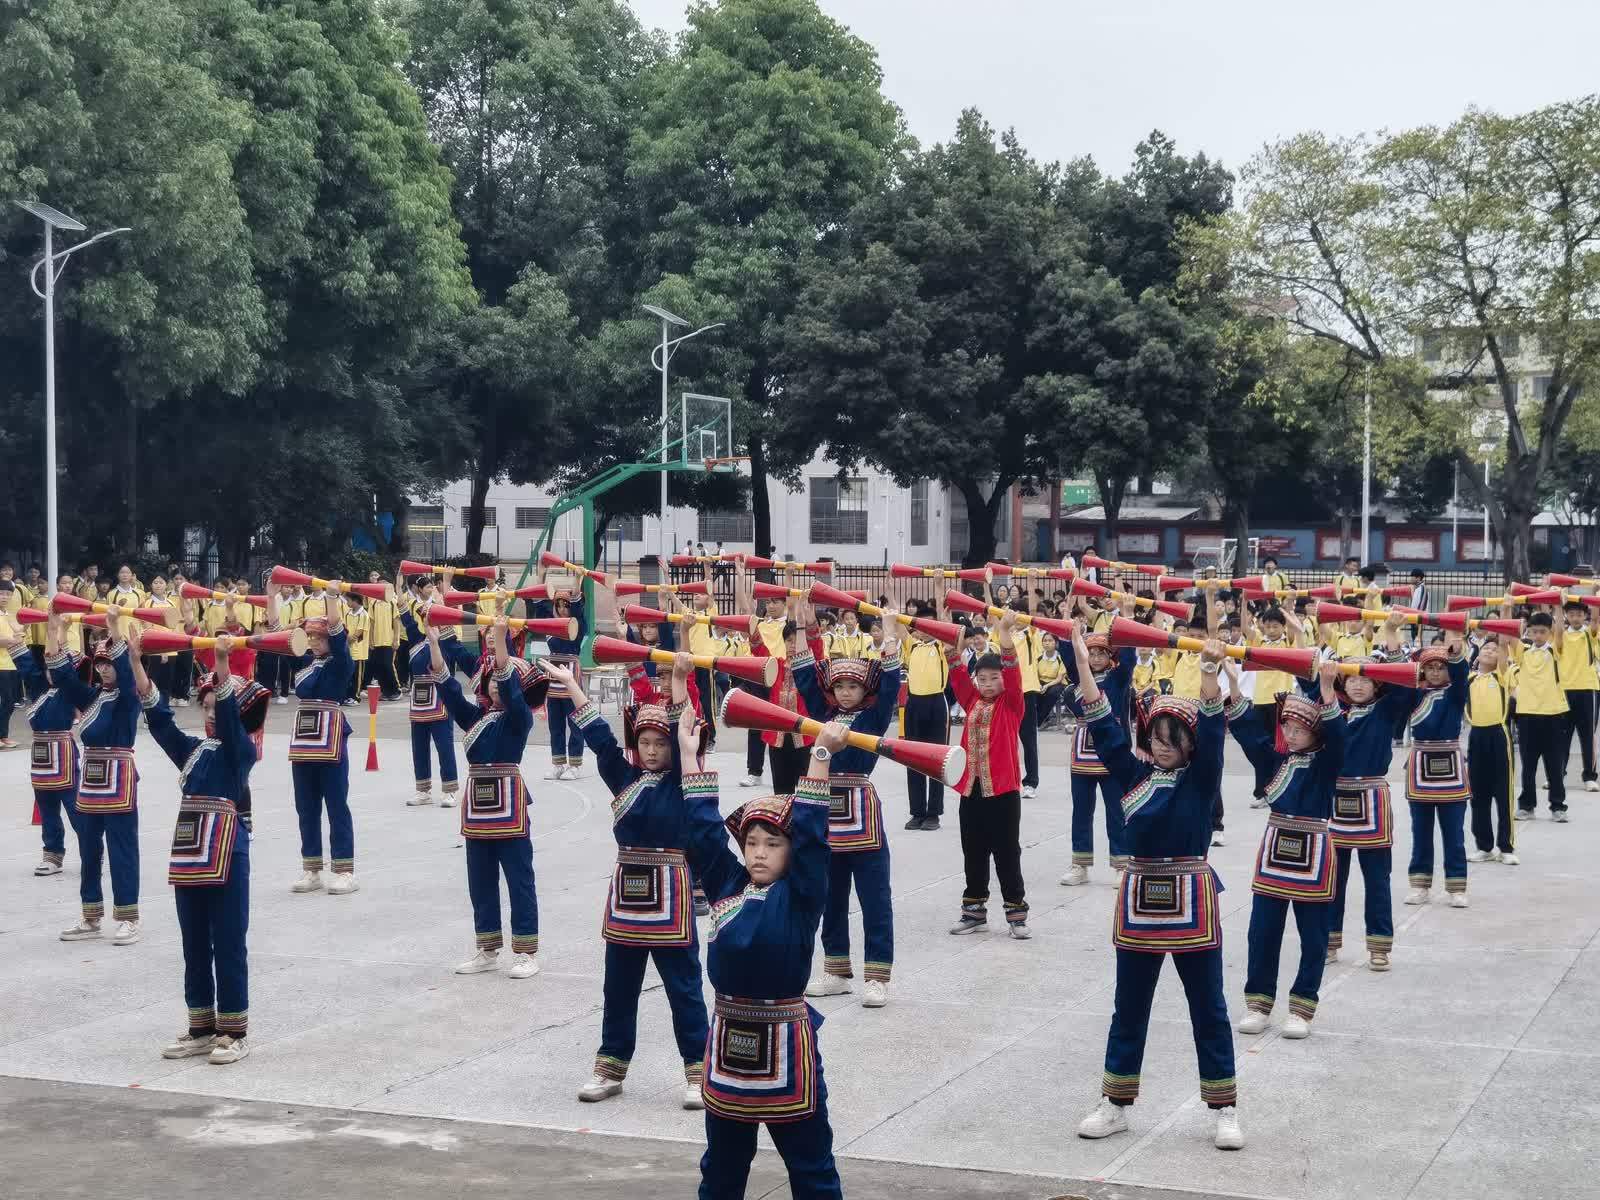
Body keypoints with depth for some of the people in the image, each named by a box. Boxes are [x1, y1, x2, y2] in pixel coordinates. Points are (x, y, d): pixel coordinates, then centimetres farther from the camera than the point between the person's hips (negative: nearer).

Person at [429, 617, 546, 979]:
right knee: (480, 882, 12)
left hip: (509, 806, -6)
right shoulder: (474, 716, 11)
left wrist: (499, 639, -32)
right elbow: (447, 684, 2)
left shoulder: (520, 717, -5)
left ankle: (526, 952, 5)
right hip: (477, 807, 6)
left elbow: (509, 685, -21)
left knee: (519, 880, 0)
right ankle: (488, 950, 22)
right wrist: (433, 642, -9)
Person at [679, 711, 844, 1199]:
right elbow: (705, 829, 5)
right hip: (728, 1035, 5)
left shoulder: (799, 896, -8)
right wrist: (690, 753, 3)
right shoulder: (727, 884, 4)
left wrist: (821, 754, -25)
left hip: (783, 1040, -5)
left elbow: (811, 836, -18)